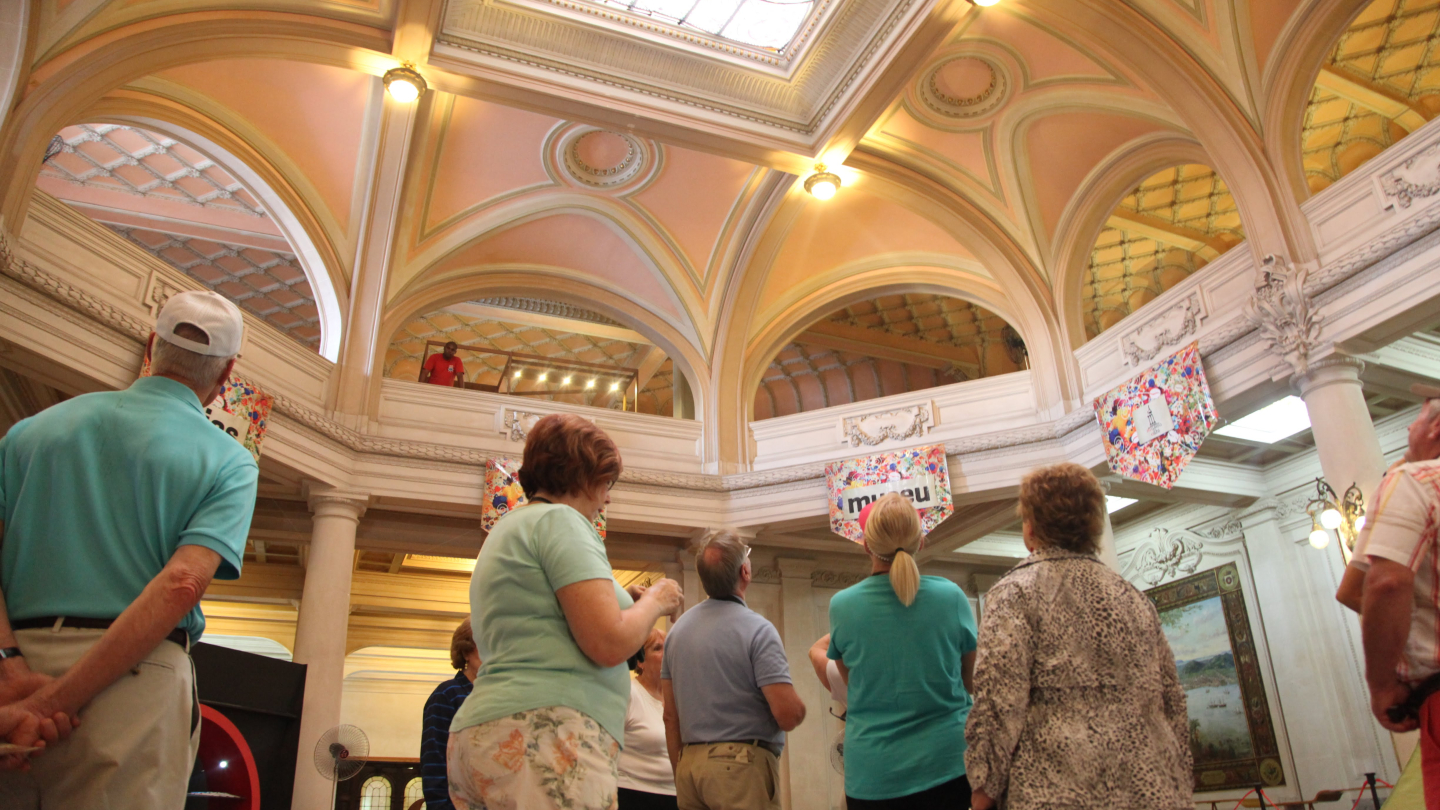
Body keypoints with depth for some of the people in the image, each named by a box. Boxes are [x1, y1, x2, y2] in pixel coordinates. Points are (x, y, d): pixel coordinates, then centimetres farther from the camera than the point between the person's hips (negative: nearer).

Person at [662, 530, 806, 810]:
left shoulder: (678, 629, 7)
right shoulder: (757, 629, -13)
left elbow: (670, 716, 10)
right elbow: (788, 714, -18)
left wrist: (682, 776, 17)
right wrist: (798, 707, 4)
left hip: (689, 764, 7)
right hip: (741, 766, -6)